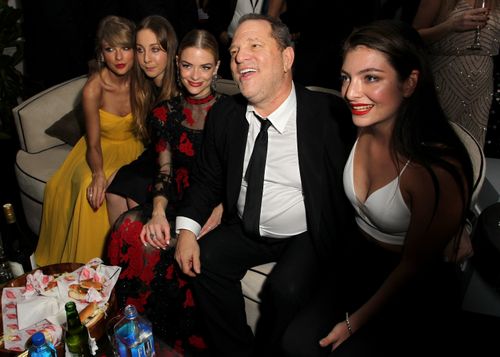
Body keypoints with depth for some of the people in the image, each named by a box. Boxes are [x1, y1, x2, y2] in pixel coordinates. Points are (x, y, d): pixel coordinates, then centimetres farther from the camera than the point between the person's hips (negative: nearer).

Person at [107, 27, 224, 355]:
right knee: (130, 231, -24)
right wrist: (158, 210, -12)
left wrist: (217, 213, -20)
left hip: (217, 204, -3)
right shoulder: (166, 113, 7)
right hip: (177, 201, 3)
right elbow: (164, 172, 7)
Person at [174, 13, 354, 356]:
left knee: (286, 288, -27)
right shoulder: (223, 115, -3)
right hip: (246, 230, 5)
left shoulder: (330, 114, -19)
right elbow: (208, 179, 6)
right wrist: (187, 228, -9)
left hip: (307, 236, -4)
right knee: (203, 260, -14)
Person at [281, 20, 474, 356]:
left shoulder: (439, 168, -27)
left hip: (414, 290, -4)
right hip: (356, 259, 4)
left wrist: (355, 322, -8)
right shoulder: (357, 129, -11)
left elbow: (415, 265, -15)